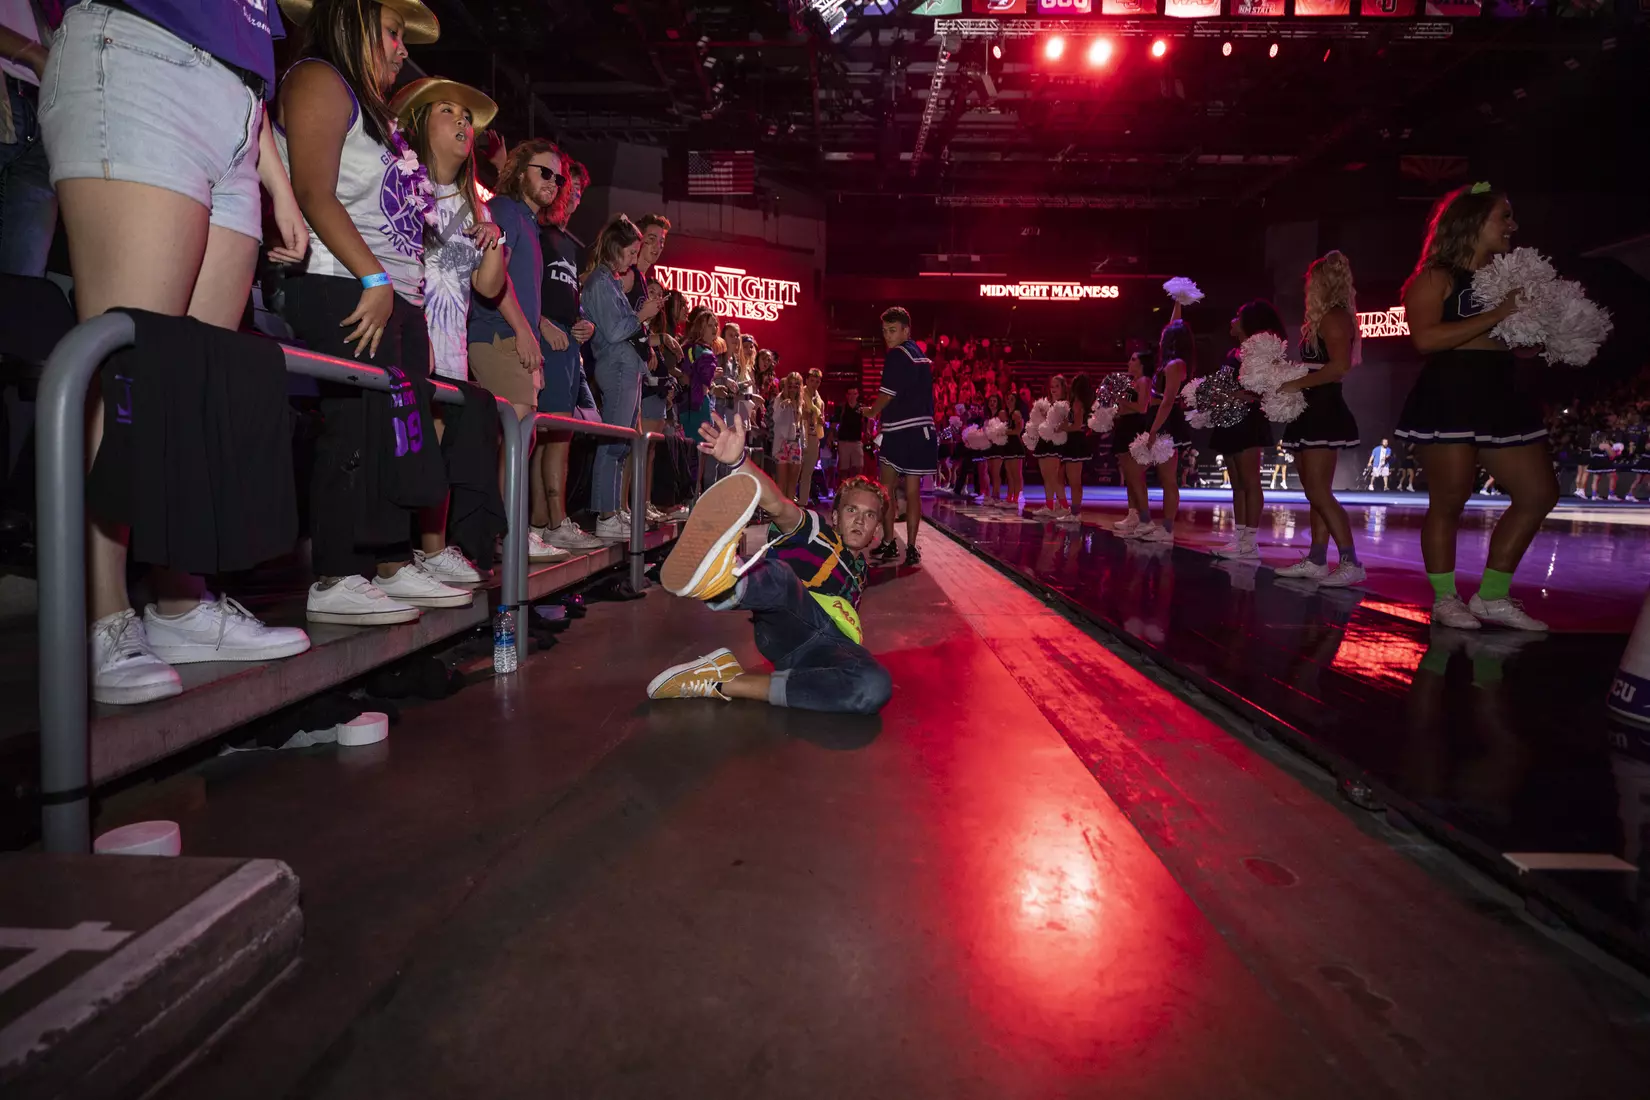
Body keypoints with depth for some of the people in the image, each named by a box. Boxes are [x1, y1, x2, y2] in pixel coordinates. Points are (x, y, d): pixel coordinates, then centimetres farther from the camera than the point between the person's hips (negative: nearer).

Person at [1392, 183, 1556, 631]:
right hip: (1450, 397, -8)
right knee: (1448, 502, -5)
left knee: (1539, 494, 6)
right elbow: (1425, 338, -19)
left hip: (1502, 395, 8)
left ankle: (1492, 596, 15)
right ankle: (1445, 598, 9)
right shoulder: (1436, 278, -4)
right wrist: (1497, 315, -16)